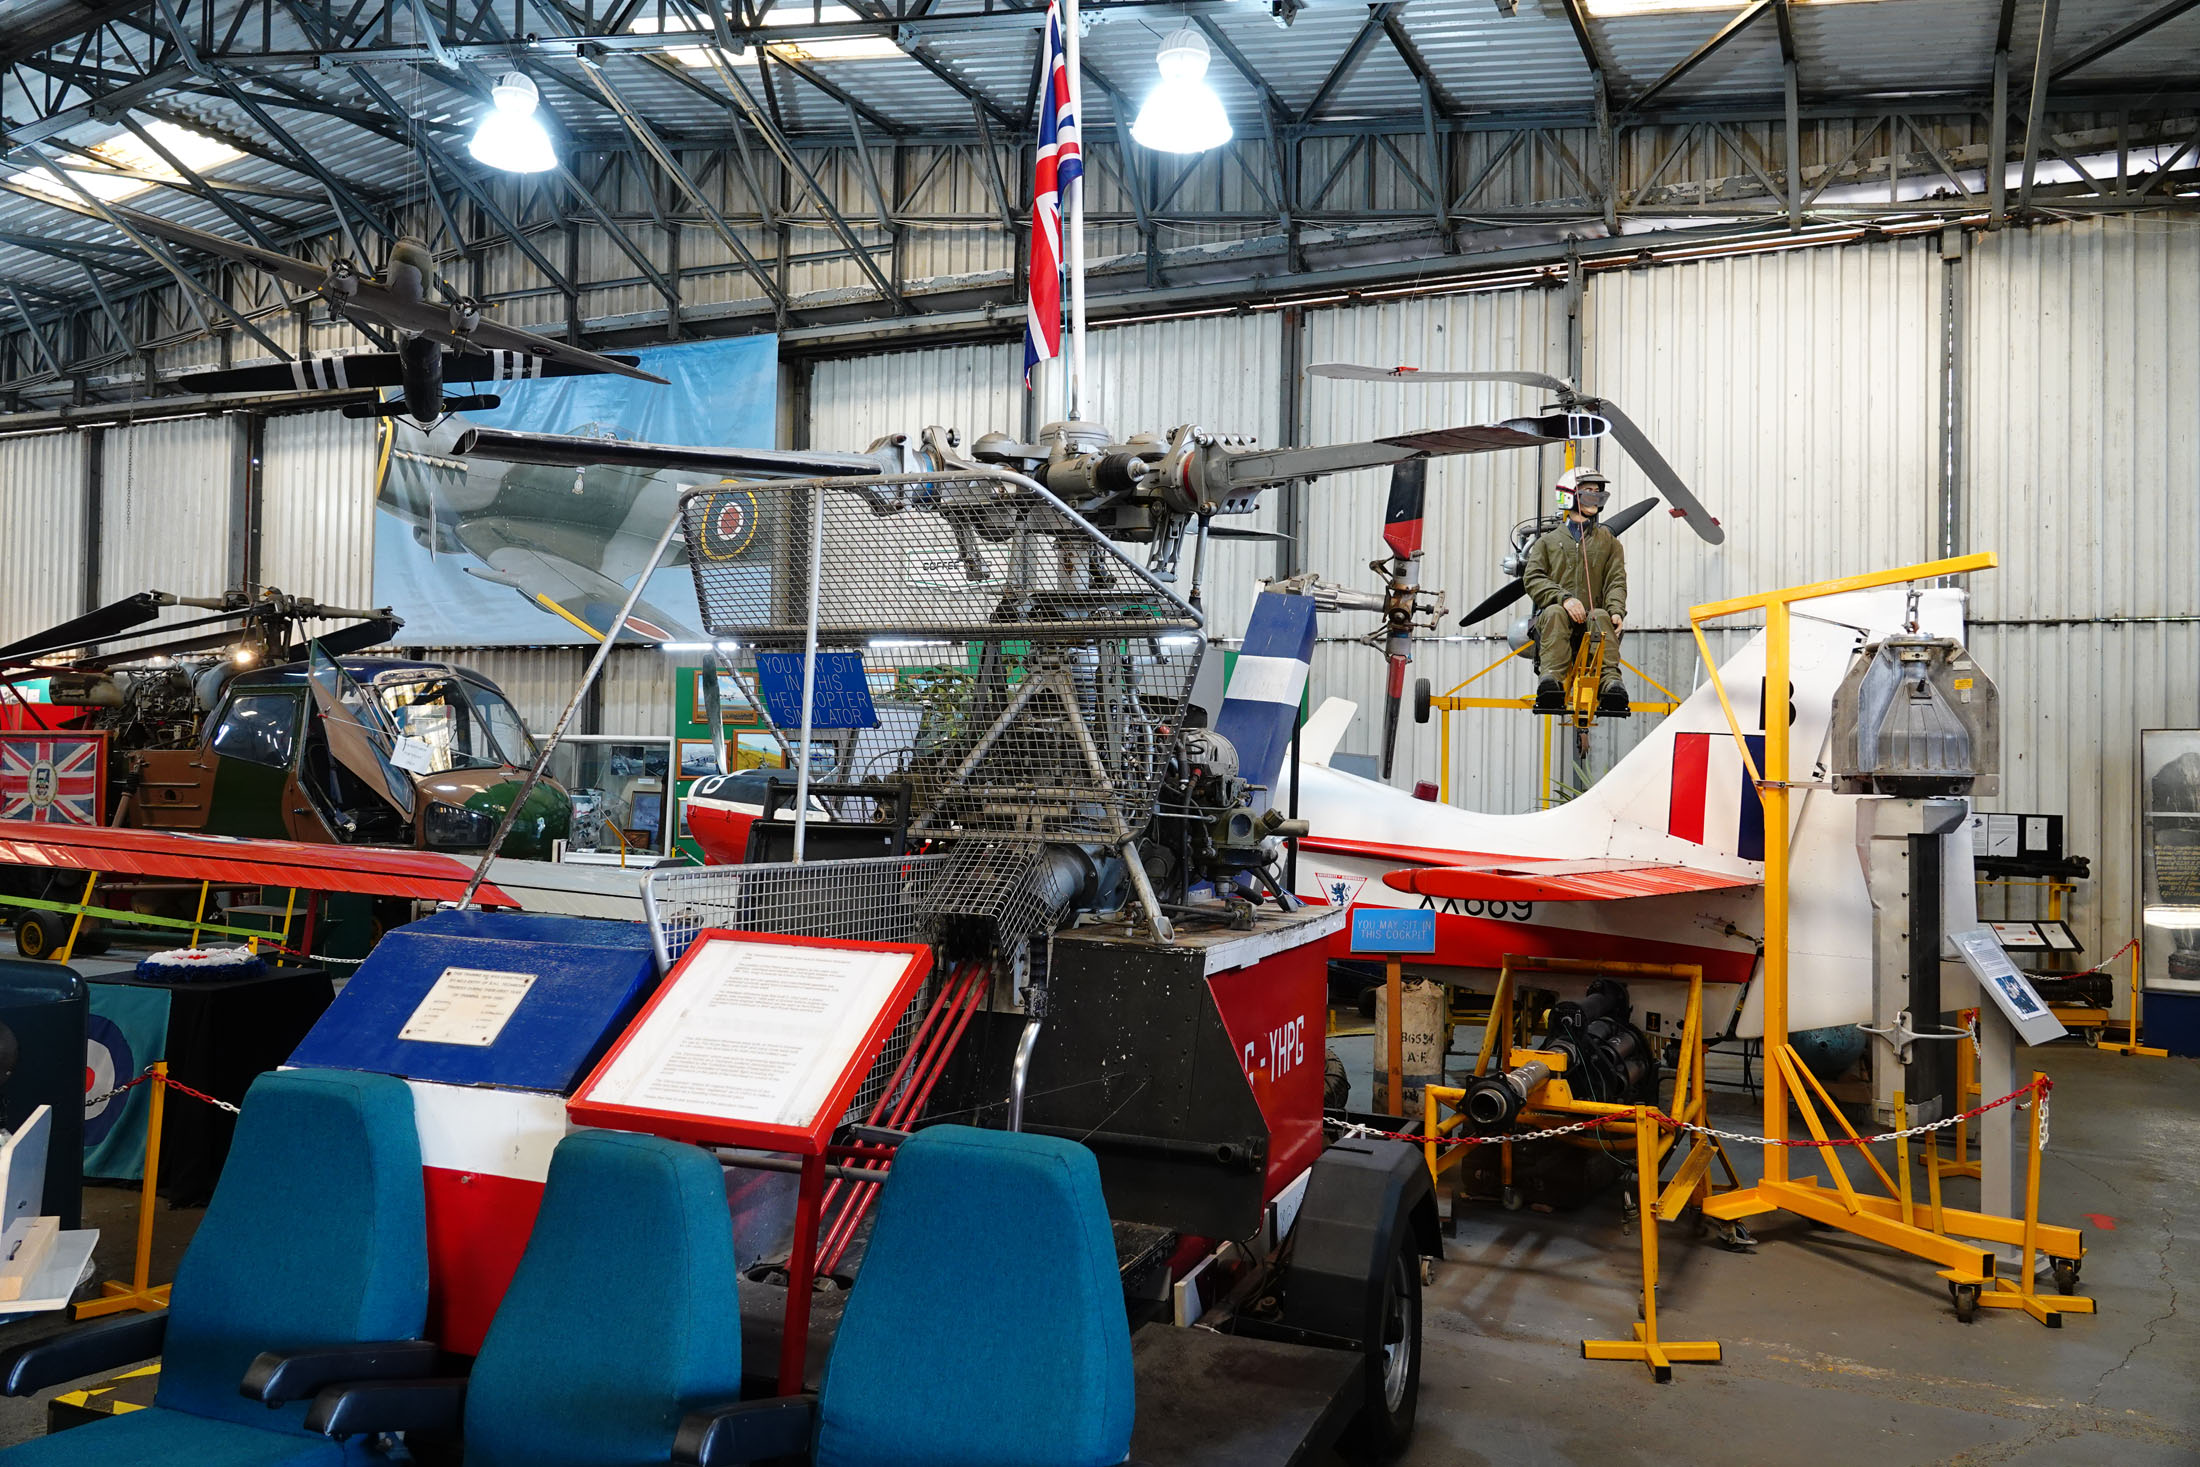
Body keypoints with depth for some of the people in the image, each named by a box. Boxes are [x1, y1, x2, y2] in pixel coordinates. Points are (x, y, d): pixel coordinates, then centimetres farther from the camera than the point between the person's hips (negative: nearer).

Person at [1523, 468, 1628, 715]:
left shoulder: (1609, 542, 25)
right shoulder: (1548, 542, 21)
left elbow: (1616, 581, 10)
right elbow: (1533, 578, 4)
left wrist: (1616, 610, -13)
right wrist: (1563, 597, -15)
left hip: (1591, 617, 1)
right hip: (1559, 614, -1)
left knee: (1601, 616, -35)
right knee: (1554, 613, -36)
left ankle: (1611, 683, -52)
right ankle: (1551, 680, -54)